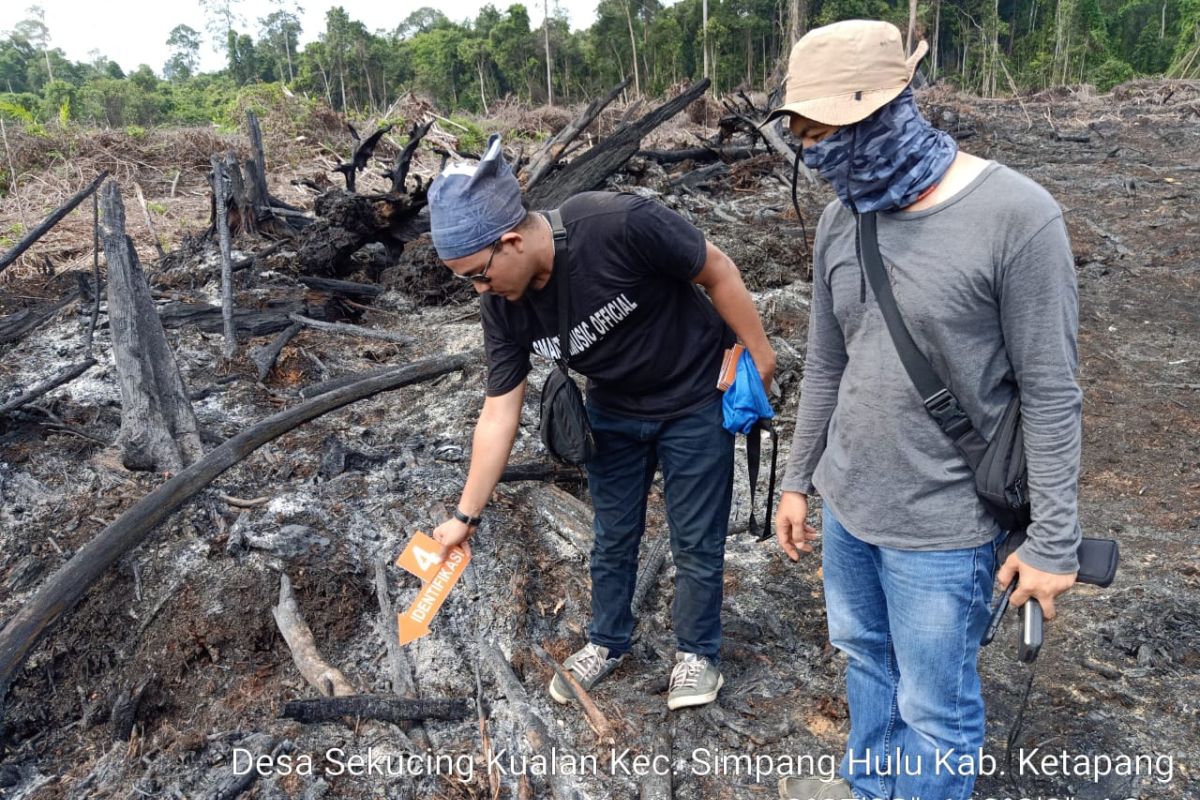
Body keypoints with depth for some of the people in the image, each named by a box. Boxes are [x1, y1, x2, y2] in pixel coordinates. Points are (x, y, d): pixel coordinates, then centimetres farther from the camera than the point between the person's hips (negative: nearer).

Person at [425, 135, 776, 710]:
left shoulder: (621, 225, -36)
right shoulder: (503, 306, -18)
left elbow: (716, 271, -20)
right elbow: (499, 415, -12)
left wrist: (758, 355, -12)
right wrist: (466, 515, -10)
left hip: (694, 402, -4)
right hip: (614, 410, 4)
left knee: (696, 541, 7)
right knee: (612, 536, 17)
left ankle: (697, 653, 31)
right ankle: (606, 643, 40)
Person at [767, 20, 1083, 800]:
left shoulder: (1016, 215, -19)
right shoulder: (842, 219, 0)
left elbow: (1051, 394, -15)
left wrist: (1054, 539, -13)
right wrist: (800, 478, 13)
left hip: (942, 524, -6)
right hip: (847, 501, 6)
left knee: (935, 710, 9)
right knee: (866, 659, 24)